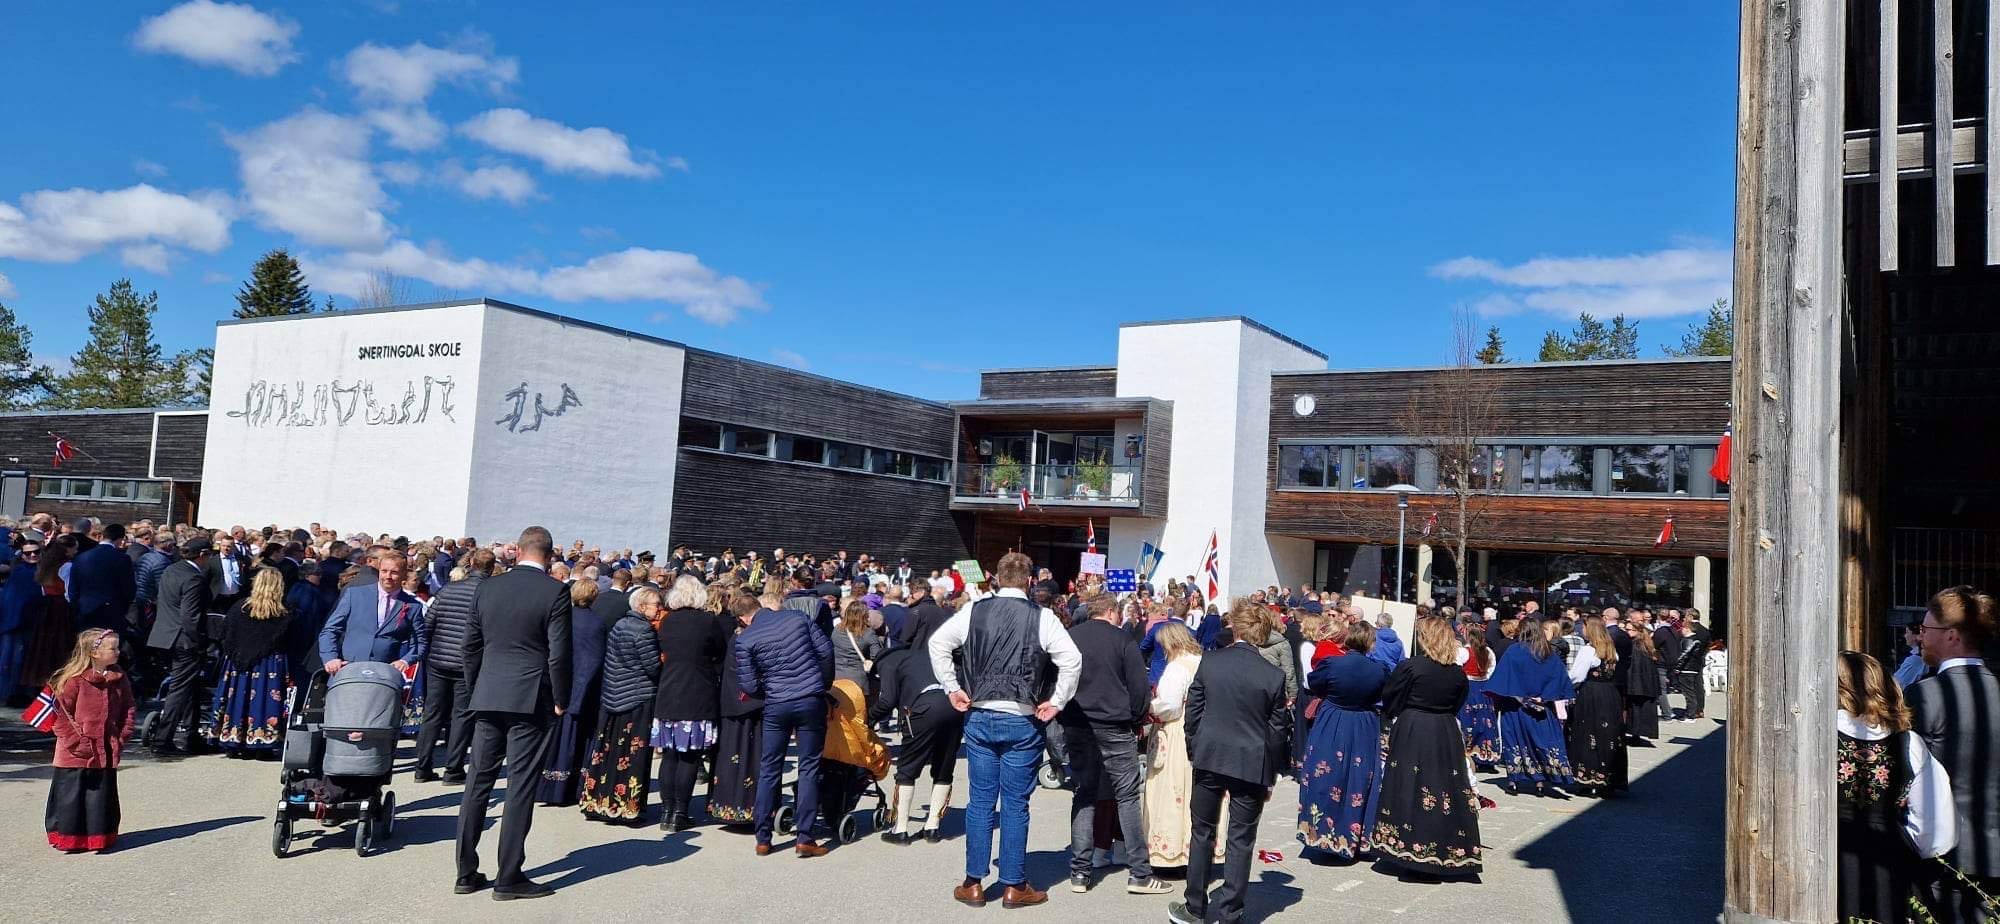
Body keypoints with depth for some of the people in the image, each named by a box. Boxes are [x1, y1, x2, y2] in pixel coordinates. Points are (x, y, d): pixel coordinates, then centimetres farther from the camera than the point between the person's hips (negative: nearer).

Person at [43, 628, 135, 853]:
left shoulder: (120, 679, 5)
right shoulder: (74, 680, -12)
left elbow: (128, 710, 12)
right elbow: (60, 713, -11)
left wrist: (121, 739, 4)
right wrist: (74, 741, -14)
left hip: (106, 752, 4)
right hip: (75, 754, -4)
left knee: (102, 794, 9)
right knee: (71, 793, 3)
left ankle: (100, 836, 20)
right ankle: (68, 837, 17)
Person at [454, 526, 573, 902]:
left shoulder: (488, 587, 7)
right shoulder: (555, 592, -8)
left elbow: (471, 644, 11)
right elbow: (558, 652, -10)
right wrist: (559, 698, 0)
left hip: (488, 697, 5)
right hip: (531, 700, -5)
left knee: (478, 783, 11)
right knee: (520, 786, 0)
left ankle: (467, 873, 16)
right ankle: (508, 879, 3)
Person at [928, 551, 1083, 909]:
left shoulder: (974, 611, 1)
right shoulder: (1042, 617, -6)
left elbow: (937, 644, 2)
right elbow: (1072, 659, -14)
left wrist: (953, 689, 6)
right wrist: (1056, 702, -4)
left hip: (979, 717, 2)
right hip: (1021, 721, -2)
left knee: (980, 801, 10)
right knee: (1015, 804, 6)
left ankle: (974, 883, 16)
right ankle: (1014, 886, 14)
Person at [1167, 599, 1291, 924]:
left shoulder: (1209, 662, -4)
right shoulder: (1274, 675, -8)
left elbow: (1193, 711, 1)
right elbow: (1278, 729, -3)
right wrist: (1270, 775, 7)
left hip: (1209, 758, 2)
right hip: (1252, 765, -1)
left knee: (1203, 833, 15)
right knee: (1241, 840, 7)